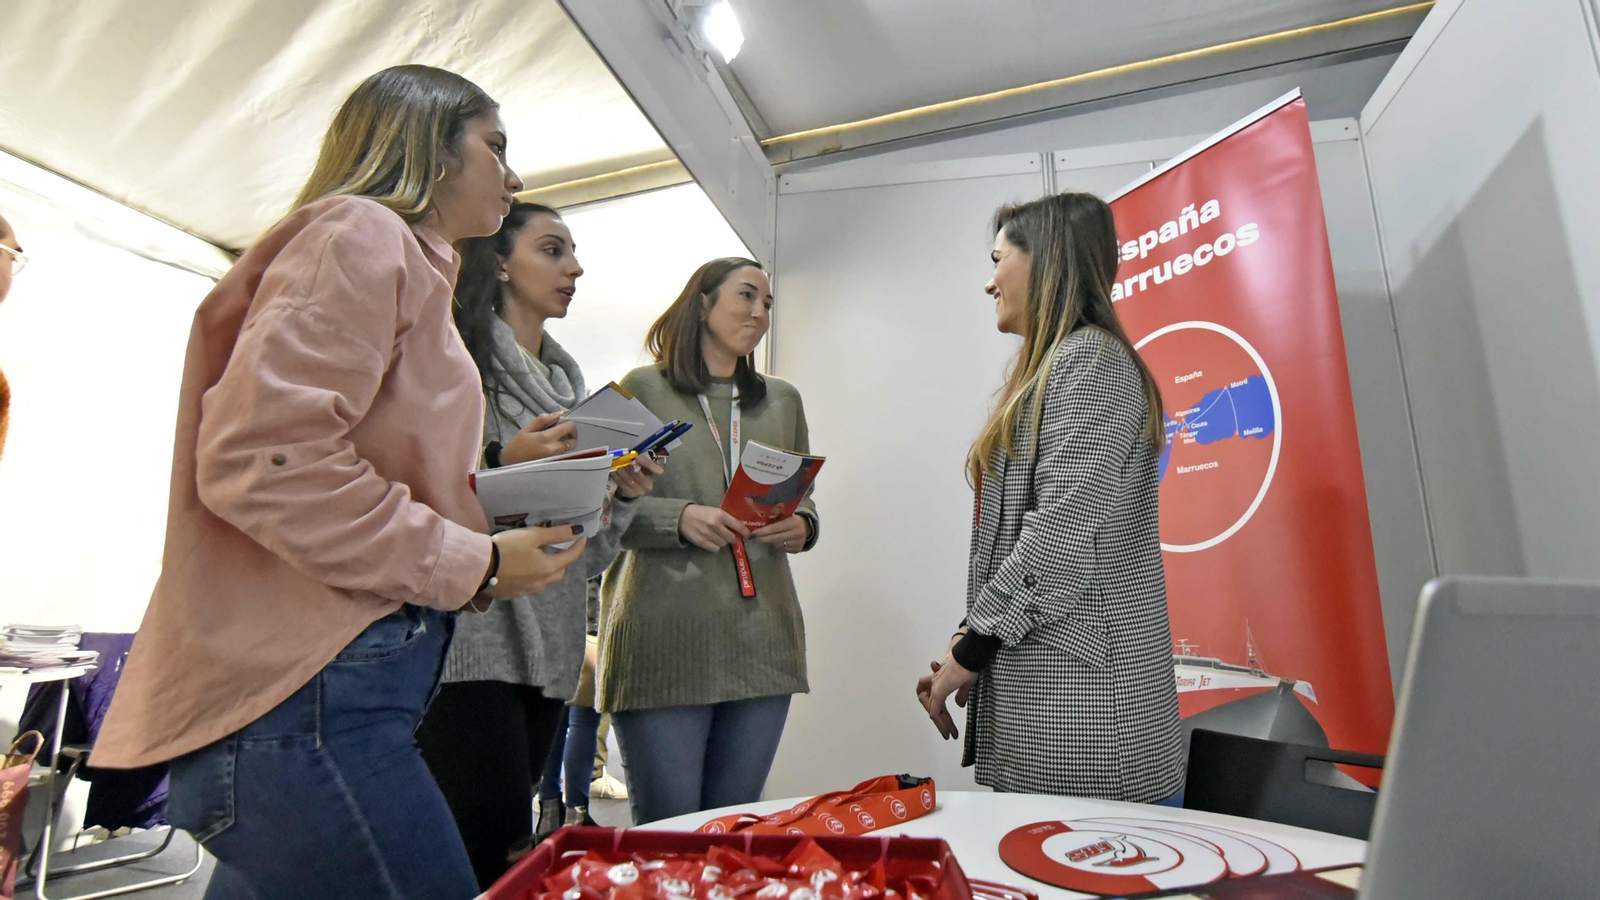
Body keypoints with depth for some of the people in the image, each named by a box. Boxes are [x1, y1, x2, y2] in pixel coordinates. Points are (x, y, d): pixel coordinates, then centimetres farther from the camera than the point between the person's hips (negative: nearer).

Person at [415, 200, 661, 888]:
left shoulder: (567, 381, 20)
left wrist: (624, 496, 3)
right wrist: (500, 461, -19)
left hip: (546, 648, 7)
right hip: (469, 638, -7)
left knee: (506, 852, 10)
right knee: (494, 857, -9)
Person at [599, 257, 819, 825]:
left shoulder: (782, 401, 17)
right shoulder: (642, 389, 3)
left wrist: (802, 527, -2)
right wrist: (680, 518, -16)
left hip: (762, 644, 4)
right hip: (663, 643, -4)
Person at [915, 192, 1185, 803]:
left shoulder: (1091, 359, -8)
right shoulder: (1058, 365, 21)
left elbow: (1062, 532, -19)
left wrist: (970, 649, -12)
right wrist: (970, 640, 10)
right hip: (1042, 686, 9)